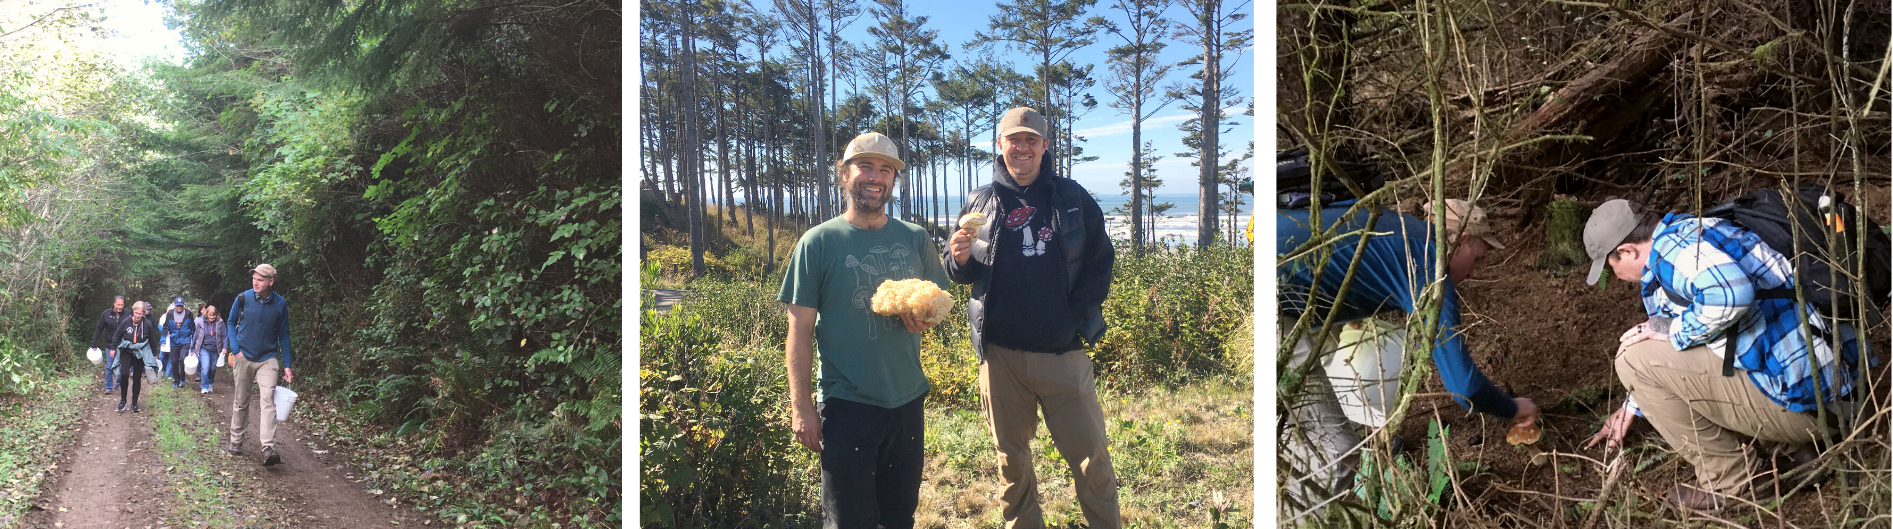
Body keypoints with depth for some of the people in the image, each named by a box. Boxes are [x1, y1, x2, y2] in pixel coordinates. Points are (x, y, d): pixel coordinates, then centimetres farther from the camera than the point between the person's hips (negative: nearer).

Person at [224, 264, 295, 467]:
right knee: (241, 402, 12)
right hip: (243, 357, 1)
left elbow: (283, 335, 4)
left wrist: (287, 366, 2)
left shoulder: (280, 304, -5)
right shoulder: (243, 299, -6)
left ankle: (269, 448, -24)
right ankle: (236, 442, 28)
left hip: (268, 359, -1)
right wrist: (235, 350, -4)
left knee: (268, 400, -16)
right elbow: (231, 324, 9)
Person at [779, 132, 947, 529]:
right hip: (846, 404, -4)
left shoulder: (915, 239, 5)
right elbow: (801, 328, -5)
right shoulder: (818, 242, -5)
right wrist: (801, 405, -10)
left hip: (907, 402, 4)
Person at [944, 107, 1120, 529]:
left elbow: (1101, 262, 6)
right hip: (1001, 354, 1)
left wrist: (1079, 315, -7)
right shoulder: (979, 202, 7)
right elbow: (960, 272, 12)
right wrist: (959, 259, -12)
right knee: (1011, 457, 11)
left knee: (1091, 455, 0)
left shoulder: (1074, 198, 6)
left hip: (1064, 351, -1)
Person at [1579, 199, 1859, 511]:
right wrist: (1633, 406, 41)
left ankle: (1730, 481, 2)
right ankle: (1793, 444, 19)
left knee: (1635, 357, -10)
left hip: (1803, 400, -10)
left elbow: (1730, 294, -38)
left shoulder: (1671, 247, -14)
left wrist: (1673, 331, -18)